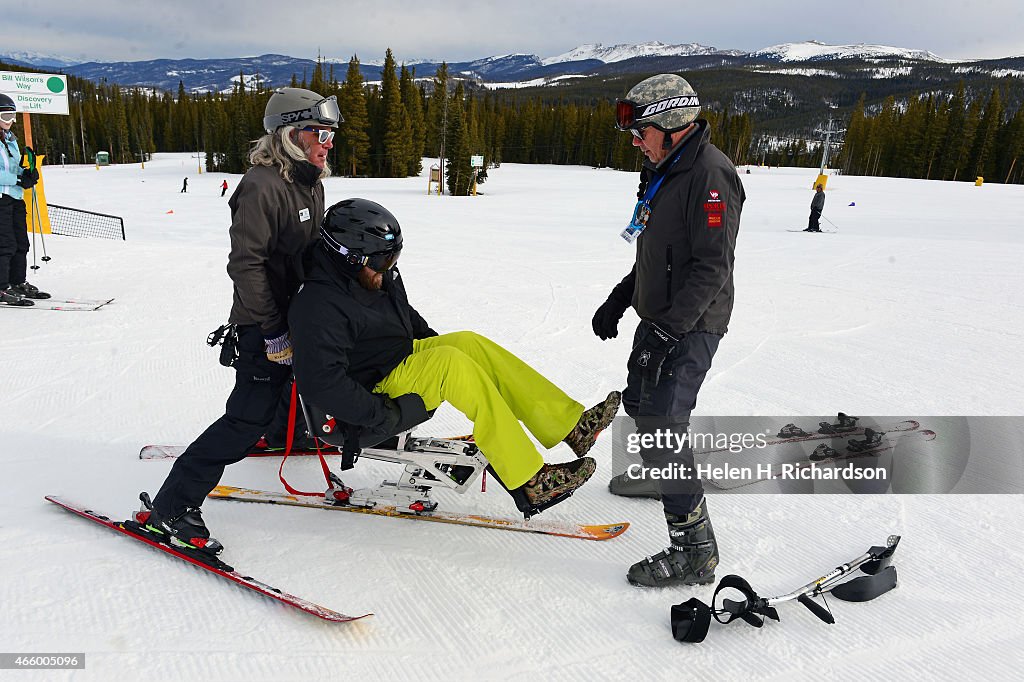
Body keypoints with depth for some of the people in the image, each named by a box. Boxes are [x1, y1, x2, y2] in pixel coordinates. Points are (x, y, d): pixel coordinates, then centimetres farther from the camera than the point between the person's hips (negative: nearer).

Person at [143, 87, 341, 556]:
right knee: (250, 415, -12)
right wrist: (271, 330, -23)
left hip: (301, 312, 10)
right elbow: (246, 263, -24)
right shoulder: (262, 187, -21)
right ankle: (169, 507, -4)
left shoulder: (311, 183, 8)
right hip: (263, 324, -9)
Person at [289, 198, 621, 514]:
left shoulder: (379, 277, 5)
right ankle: (528, 483, -30)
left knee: (469, 342, -9)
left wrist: (439, 344, 12)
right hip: (374, 392, -9)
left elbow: (408, 316, 23)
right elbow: (321, 382, -31)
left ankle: (570, 425, -10)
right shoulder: (318, 307, -23)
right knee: (450, 363, -28)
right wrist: (382, 414, -28)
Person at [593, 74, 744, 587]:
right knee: (639, 402, 23)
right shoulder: (665, 170, 14)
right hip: (660, 317, 10)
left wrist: (667, 330, -28)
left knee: (661, 423, -14)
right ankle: (660, 476, 49)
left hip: (691, 325, -10)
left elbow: (711, 268, -24)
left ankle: (694, 550, -5)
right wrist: (619, 300, 17)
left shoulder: (711, 175, -18)